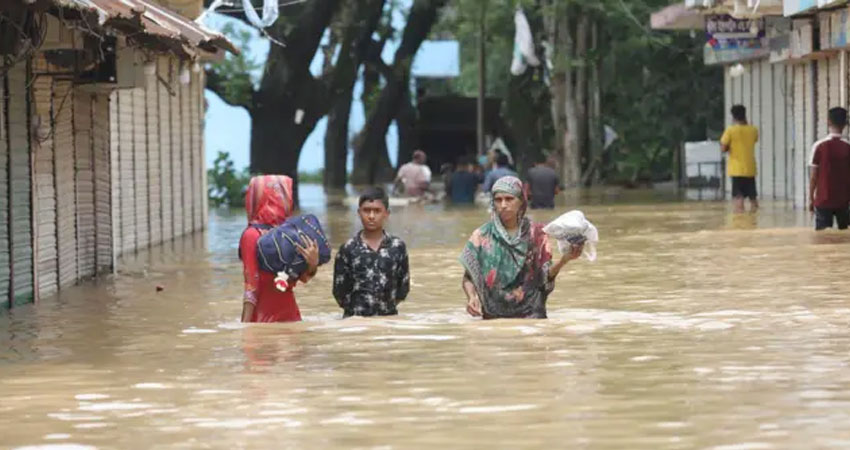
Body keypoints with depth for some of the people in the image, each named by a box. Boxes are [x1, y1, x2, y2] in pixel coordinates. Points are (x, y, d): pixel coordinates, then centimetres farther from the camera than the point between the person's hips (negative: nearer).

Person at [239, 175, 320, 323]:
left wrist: (313, 264, -13)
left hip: (290, 316, 6)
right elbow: (251, 287, -12)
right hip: (265, 320, -6)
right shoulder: (252, 235, -11)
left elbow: (303, 277, 9)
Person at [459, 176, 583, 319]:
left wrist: (564, 260, -15)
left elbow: (546, 275, 3)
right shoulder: (482, 236, 5)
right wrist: (471, 296, -11)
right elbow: (468, 277, 8)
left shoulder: (535, 234, 7)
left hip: (530, 313, 0)